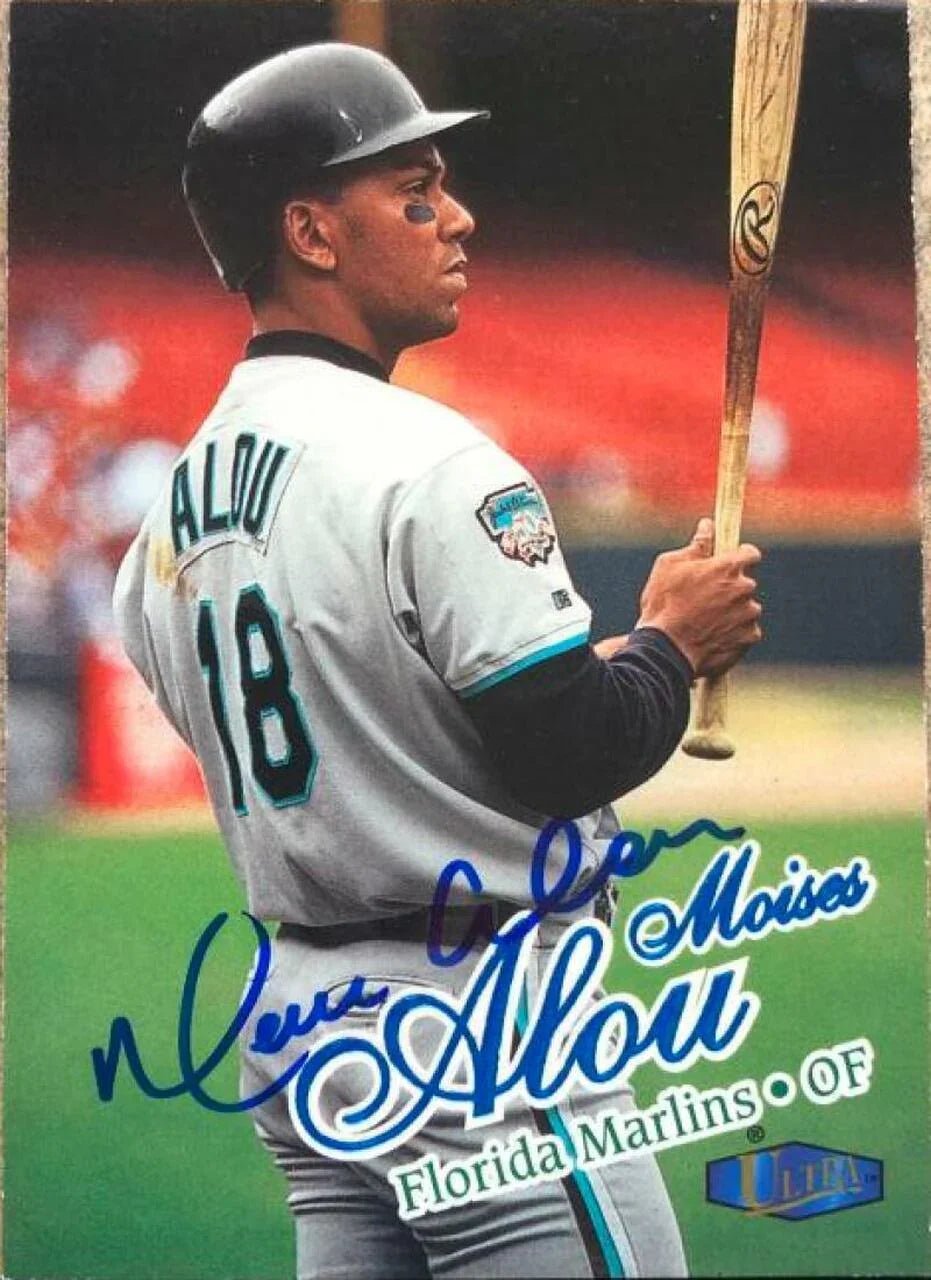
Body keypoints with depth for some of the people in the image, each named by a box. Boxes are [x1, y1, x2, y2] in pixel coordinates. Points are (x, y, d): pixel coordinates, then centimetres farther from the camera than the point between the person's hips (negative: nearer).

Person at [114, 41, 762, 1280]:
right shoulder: (425, 464, -16)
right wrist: (676, 640, 1)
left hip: (292, 1013, 8)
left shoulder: (172, 510, 11)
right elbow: (574, 751, -19)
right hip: (480, 1030, -8)